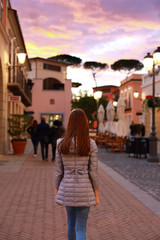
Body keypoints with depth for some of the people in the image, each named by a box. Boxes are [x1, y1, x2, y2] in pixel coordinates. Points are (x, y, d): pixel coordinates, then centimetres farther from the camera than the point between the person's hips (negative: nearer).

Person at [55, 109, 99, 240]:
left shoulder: (61, 144, -4)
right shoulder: (91, 144, -10)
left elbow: (58, 171, 0)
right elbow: (93, 172, -8)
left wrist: (57, 192, 11)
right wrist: (96, 195, 2)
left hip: (67, 189, 3)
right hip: (85, 190, -2)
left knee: (71, 222, 25)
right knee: (81, 227, 3)